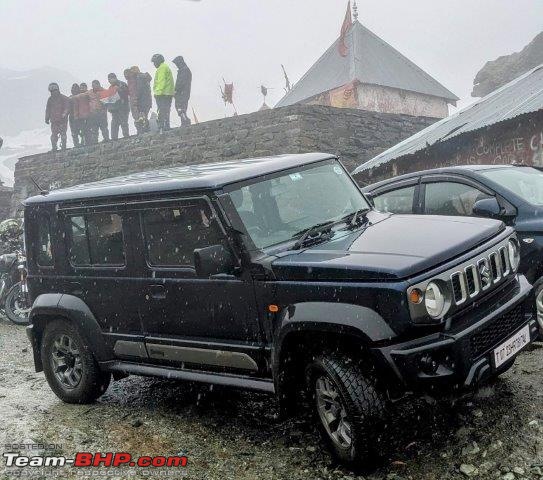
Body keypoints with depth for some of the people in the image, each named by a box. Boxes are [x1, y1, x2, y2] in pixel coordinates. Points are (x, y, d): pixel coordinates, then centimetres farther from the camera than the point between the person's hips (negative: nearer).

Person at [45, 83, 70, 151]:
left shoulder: (64, 98, -1)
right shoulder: (50, 99, 14)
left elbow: (67, 108, -4)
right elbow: (48, 110, 19)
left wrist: (64, 114, -20)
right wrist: (47, 118, 15)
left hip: (62, 120, -3)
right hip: (54, 120, 3)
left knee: (63, 134, -3)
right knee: (54, 134, -1)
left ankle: (63, 146, 6)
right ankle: (54, 147, 4)